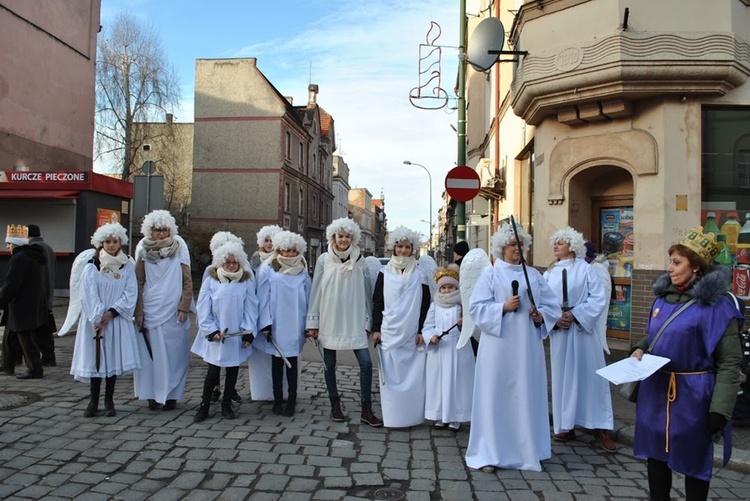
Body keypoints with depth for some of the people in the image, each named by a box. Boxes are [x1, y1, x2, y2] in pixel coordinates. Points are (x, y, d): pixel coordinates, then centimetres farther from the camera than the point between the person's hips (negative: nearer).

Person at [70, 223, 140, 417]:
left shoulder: (127, 266, 4)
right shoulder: (91, 267, 0)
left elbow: (130, 293, -3)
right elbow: (89, 296, -6)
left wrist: (111, 312, -12)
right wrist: (98, 318, -13)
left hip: (117, 319, 1)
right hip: (95, 320, -1)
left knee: (114, 357, 3)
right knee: (95, 358, 1)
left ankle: (109, 401, 13)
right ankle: (93, 401, 10)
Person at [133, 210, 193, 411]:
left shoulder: (179, 249, 2)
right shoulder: (143, 250, 5)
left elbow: (187, 281, 2)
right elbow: (139, 283, 5)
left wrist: (184, 307, -6)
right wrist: (139, 311, -2)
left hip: (173, 311, -1)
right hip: (150, 310, 1)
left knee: (173, 353, 2)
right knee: (151, 354, 4)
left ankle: (171, 395, 11)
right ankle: (153, 395, 13)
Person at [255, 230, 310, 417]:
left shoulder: (302, 273, 4)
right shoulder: (269, 271, 0)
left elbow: (308, 298, 6)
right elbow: (264, 298, -2)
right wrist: (266, 323, -9)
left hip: (295, 325, 1)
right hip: (276, 324, -1)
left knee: (292, 361, 6)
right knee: (277, 361, 8)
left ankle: (291, 399, 13)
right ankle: (278, 399, 17)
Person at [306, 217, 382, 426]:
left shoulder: (360, 262, 2)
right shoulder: (324, 260, 1)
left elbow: (366, 293, 5)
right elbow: (316, 292, 2)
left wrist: (367, 322, 4)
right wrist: (313, 322, 0)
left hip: (354, 321, 0)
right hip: (329, 320, 0)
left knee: (366, 362, -7)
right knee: (330, 364, 9)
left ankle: (366, 410, 4)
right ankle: (335, 405, 25)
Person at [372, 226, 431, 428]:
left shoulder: (419, 275, 6)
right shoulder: (385, 273, 6)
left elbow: (425, 305, 6)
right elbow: (377, 302, 7)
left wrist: (422, 331, -2)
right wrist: (376, 328, 0)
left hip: (412, 334, 0)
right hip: (389, 333, 0)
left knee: (413, 375, 1)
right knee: (391, 375, 1)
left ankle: (411, 415, 12)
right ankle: (392, 416, 9)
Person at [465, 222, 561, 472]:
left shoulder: (534, 275, 12)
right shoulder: (491, 275, 3)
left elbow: (552, 306, 11)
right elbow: (477, 306, -5)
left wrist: (540, 316, -8)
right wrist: (504, 307, -16)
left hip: (528, 345, 4)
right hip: (499, 345, -3)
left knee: (528, 395, 7)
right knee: (495, 396, -1)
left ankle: (526, 449, 21)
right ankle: (488, 453, 8)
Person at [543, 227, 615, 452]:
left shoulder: (585, 269, 0)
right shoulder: (549, 273, 10)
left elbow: (600, 298, -7)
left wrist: (575, 314, -15)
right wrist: (555, 319, -11)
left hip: (584, 330, -3)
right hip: (559, 332, 3)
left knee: (591, 376, 0)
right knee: (563, 377, 6)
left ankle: (600, 427, 8)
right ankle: (566, 426, 15)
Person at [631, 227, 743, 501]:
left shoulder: (717, 306, -14)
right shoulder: (663, 297, 4)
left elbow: (729, 362, -14)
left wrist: (720, 409, -19)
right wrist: (639, 350, -2)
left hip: (693, 394, -6)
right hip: (656, 390, 6)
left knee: (694, 459, 13)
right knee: (656, 454, 17)